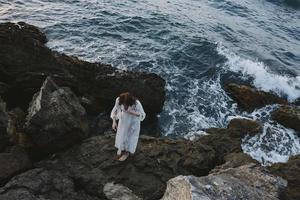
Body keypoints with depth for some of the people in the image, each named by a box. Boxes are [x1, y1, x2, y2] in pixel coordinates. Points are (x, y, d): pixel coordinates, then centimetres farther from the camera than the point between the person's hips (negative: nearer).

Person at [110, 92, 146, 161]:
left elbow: (142, 115, -25)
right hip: (123, 119, 3)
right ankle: (121, 148, 45)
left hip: (133, 120, -3)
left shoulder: (136, 103, -36)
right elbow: (115, 110, -10)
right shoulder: (118, 100, -29)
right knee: (121, 134, 15)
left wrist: (132, 112, -40)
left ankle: (127, 152, 32)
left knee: (131, 136, 7)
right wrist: (114, 122, -17)